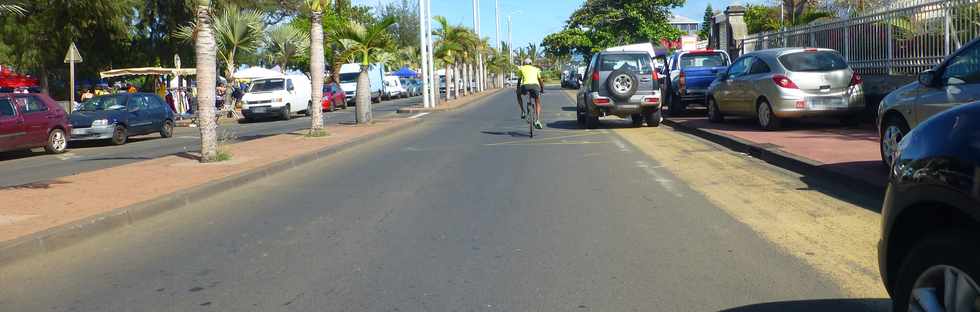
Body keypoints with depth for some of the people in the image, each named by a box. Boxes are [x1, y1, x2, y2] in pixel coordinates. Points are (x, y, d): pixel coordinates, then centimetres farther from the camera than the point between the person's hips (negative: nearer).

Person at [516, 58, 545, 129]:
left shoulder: (521, 68, 25)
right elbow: (540, 80, 26)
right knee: (538, 103, 20)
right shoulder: (535, 69, 29)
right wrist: (542, 89, 39)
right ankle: (537, 120, 2)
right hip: (535, 85, 1)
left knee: (518, 95, 32)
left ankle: (523, 112, 21)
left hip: (525, 85, -1)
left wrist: (517, 89, 42)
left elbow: (519, 80, 28)